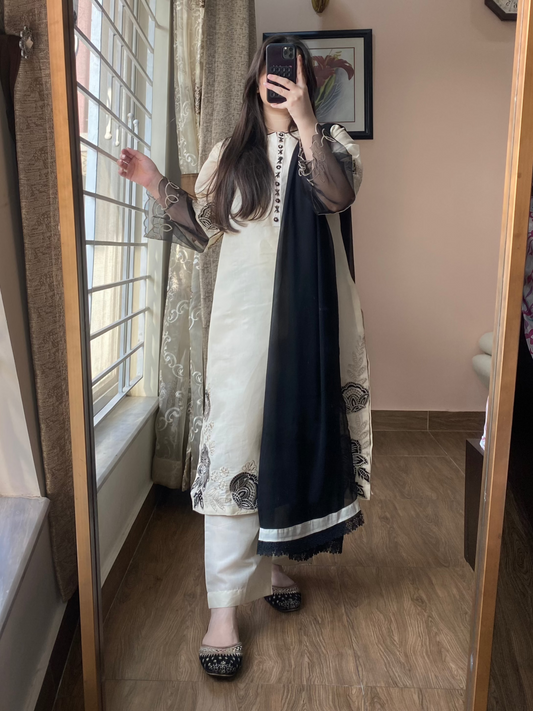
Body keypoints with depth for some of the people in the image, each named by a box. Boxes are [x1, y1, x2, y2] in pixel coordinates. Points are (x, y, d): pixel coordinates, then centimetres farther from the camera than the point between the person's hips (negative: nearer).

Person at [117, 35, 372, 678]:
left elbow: (337, 194, -12)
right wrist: (157, 186, 1)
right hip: (243, 318, 0)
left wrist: (304, 122, -21)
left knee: (293, 433, 8)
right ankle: (224, 608, 2)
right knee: (235, 444, -6)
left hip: (307, 318, 1)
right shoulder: (230, 154, 14)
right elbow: (202, 229, 13)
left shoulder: (331, 141, 10)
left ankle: (272, 559, 31)